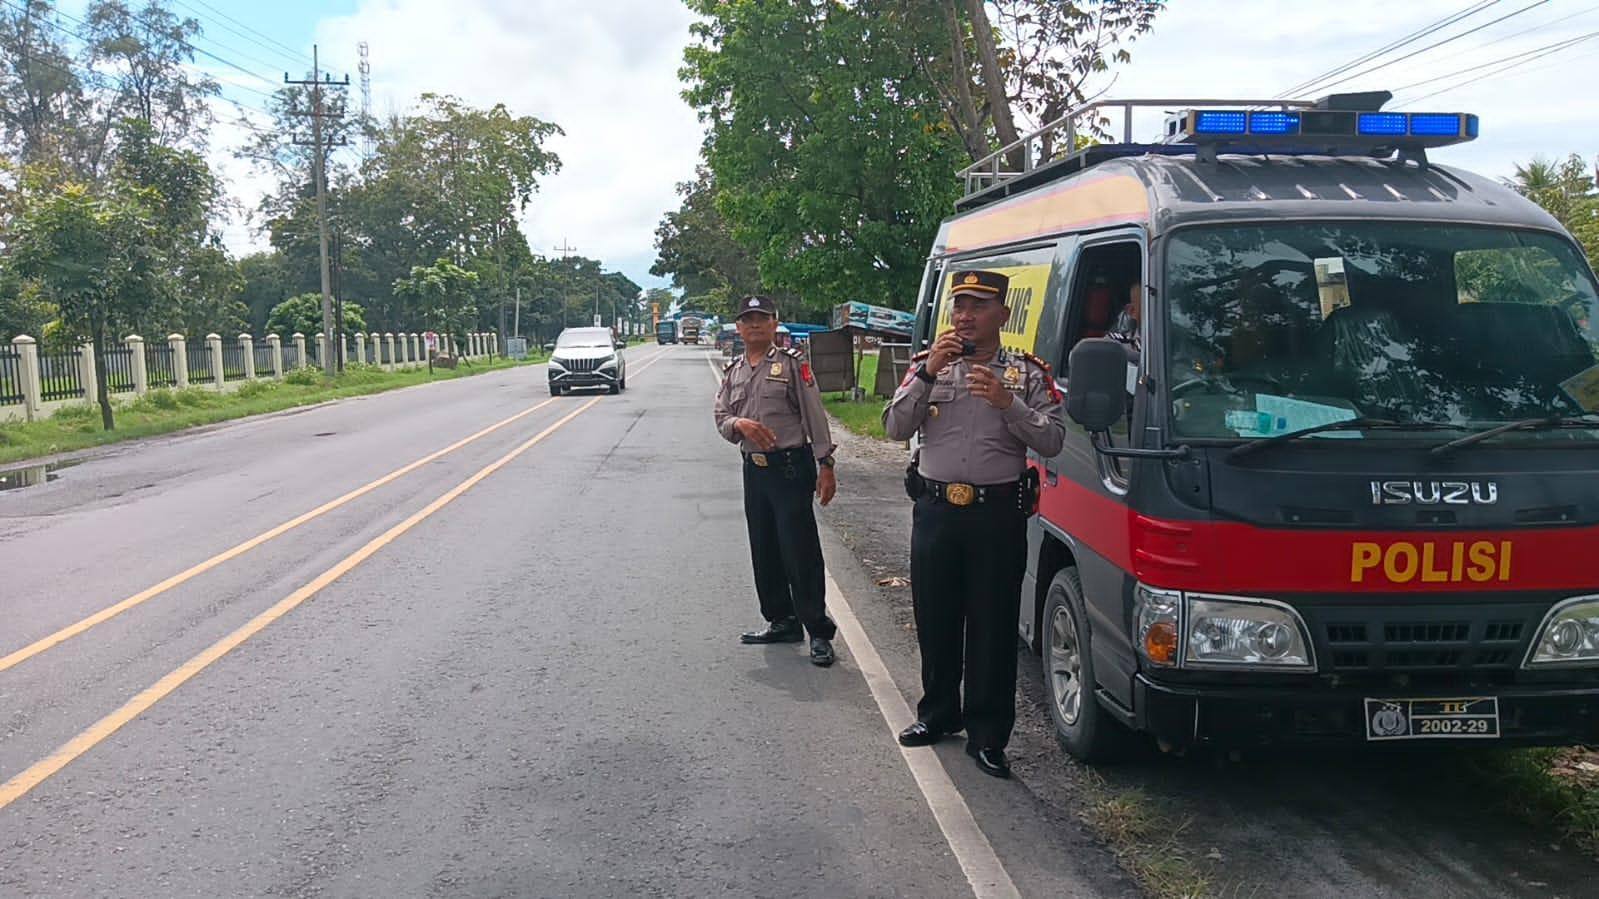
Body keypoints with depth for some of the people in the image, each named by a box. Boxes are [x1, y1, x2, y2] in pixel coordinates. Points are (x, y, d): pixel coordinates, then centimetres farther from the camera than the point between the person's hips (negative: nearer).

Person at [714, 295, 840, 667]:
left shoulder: (792, 363, -4)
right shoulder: (733, 371, 13)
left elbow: (815, 415, -7)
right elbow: (721, 418, 10)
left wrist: (824, 465, -12)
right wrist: (740, 424, -14)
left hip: (791, 467, -6)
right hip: (754, 469, 6)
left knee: (800, 552, -7)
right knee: (764, 552, 13)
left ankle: (819, 632, 0)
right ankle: (782, 622, 26)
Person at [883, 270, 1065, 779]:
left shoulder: (1028, 372, 2)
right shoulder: (928, 365, 8)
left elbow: (1052, 441, -5)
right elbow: (895, 429, -3)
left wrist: (1008, 403, -19)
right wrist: (928, 373, -13)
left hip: (999, 513, -2)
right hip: (935, 509, 3)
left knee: (993, 628, 1)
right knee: (935, 621, 13)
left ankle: (987, 736, 10)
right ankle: (938, 714, 31)